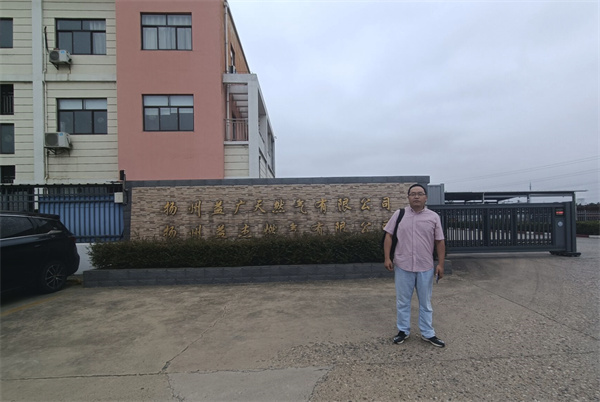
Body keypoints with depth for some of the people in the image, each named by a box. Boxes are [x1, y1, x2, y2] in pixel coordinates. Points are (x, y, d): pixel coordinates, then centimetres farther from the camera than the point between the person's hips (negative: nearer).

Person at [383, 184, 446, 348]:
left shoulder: (434, 217, 0)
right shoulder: (399, 214, -1)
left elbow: (439, 242, 3)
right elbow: (388, 235, 1)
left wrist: (440, 264, -2)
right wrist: (387, 258, -7)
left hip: (426, 267, 1)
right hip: (402, 266, 0)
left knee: (425, 302, 14)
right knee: (402, 301, 12)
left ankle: (427, 333, 29)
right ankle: (403, 330, 28)